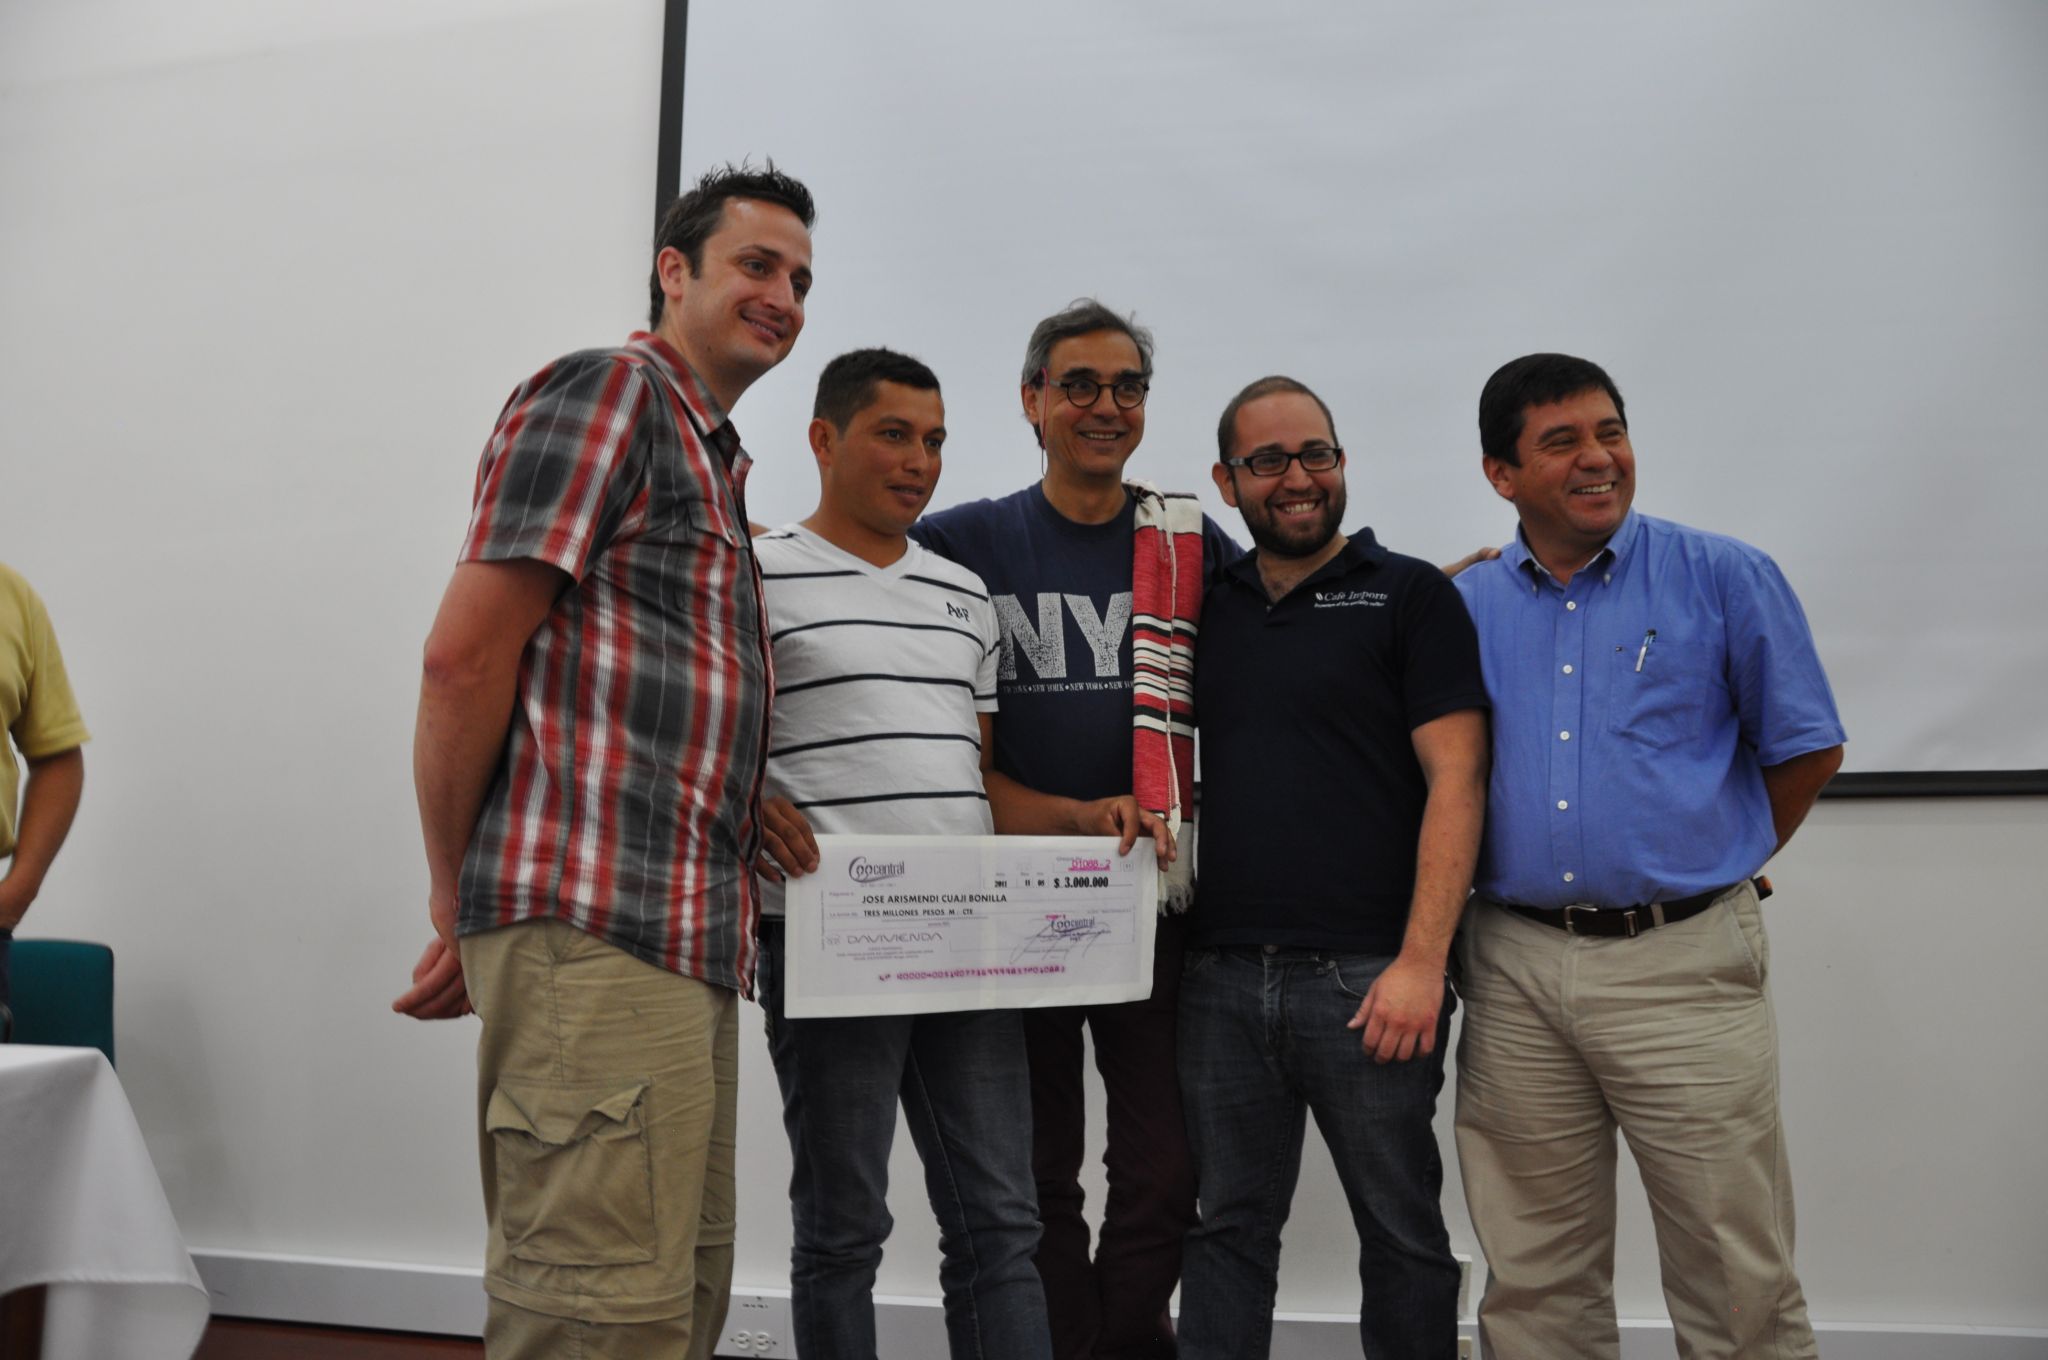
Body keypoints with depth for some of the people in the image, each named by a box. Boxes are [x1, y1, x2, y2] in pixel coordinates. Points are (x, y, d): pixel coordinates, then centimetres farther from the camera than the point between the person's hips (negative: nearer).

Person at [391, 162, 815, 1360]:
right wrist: (460, 906, -6)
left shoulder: (720, 463, 24)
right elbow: (466, 654, -11)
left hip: (692, 936, 9)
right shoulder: (609, 392, -4)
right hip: (595, 926, -9)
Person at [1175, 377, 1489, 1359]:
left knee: (1402, 1235, 8)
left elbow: (1455, 782, -7)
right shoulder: (1206, 607, 14)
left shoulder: (1411, 596, 1)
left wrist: (1422, 962, -14)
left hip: (1366, 980, -3)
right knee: (1228, 1230, 12)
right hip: (1221, 976, 4)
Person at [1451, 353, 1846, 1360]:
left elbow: (1807, 751, 5)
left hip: (1683, 964, -2)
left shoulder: (1726, 579, -1)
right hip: (1512, 972, 3)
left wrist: (1714, 866, 12)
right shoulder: (1460, 608, 7)